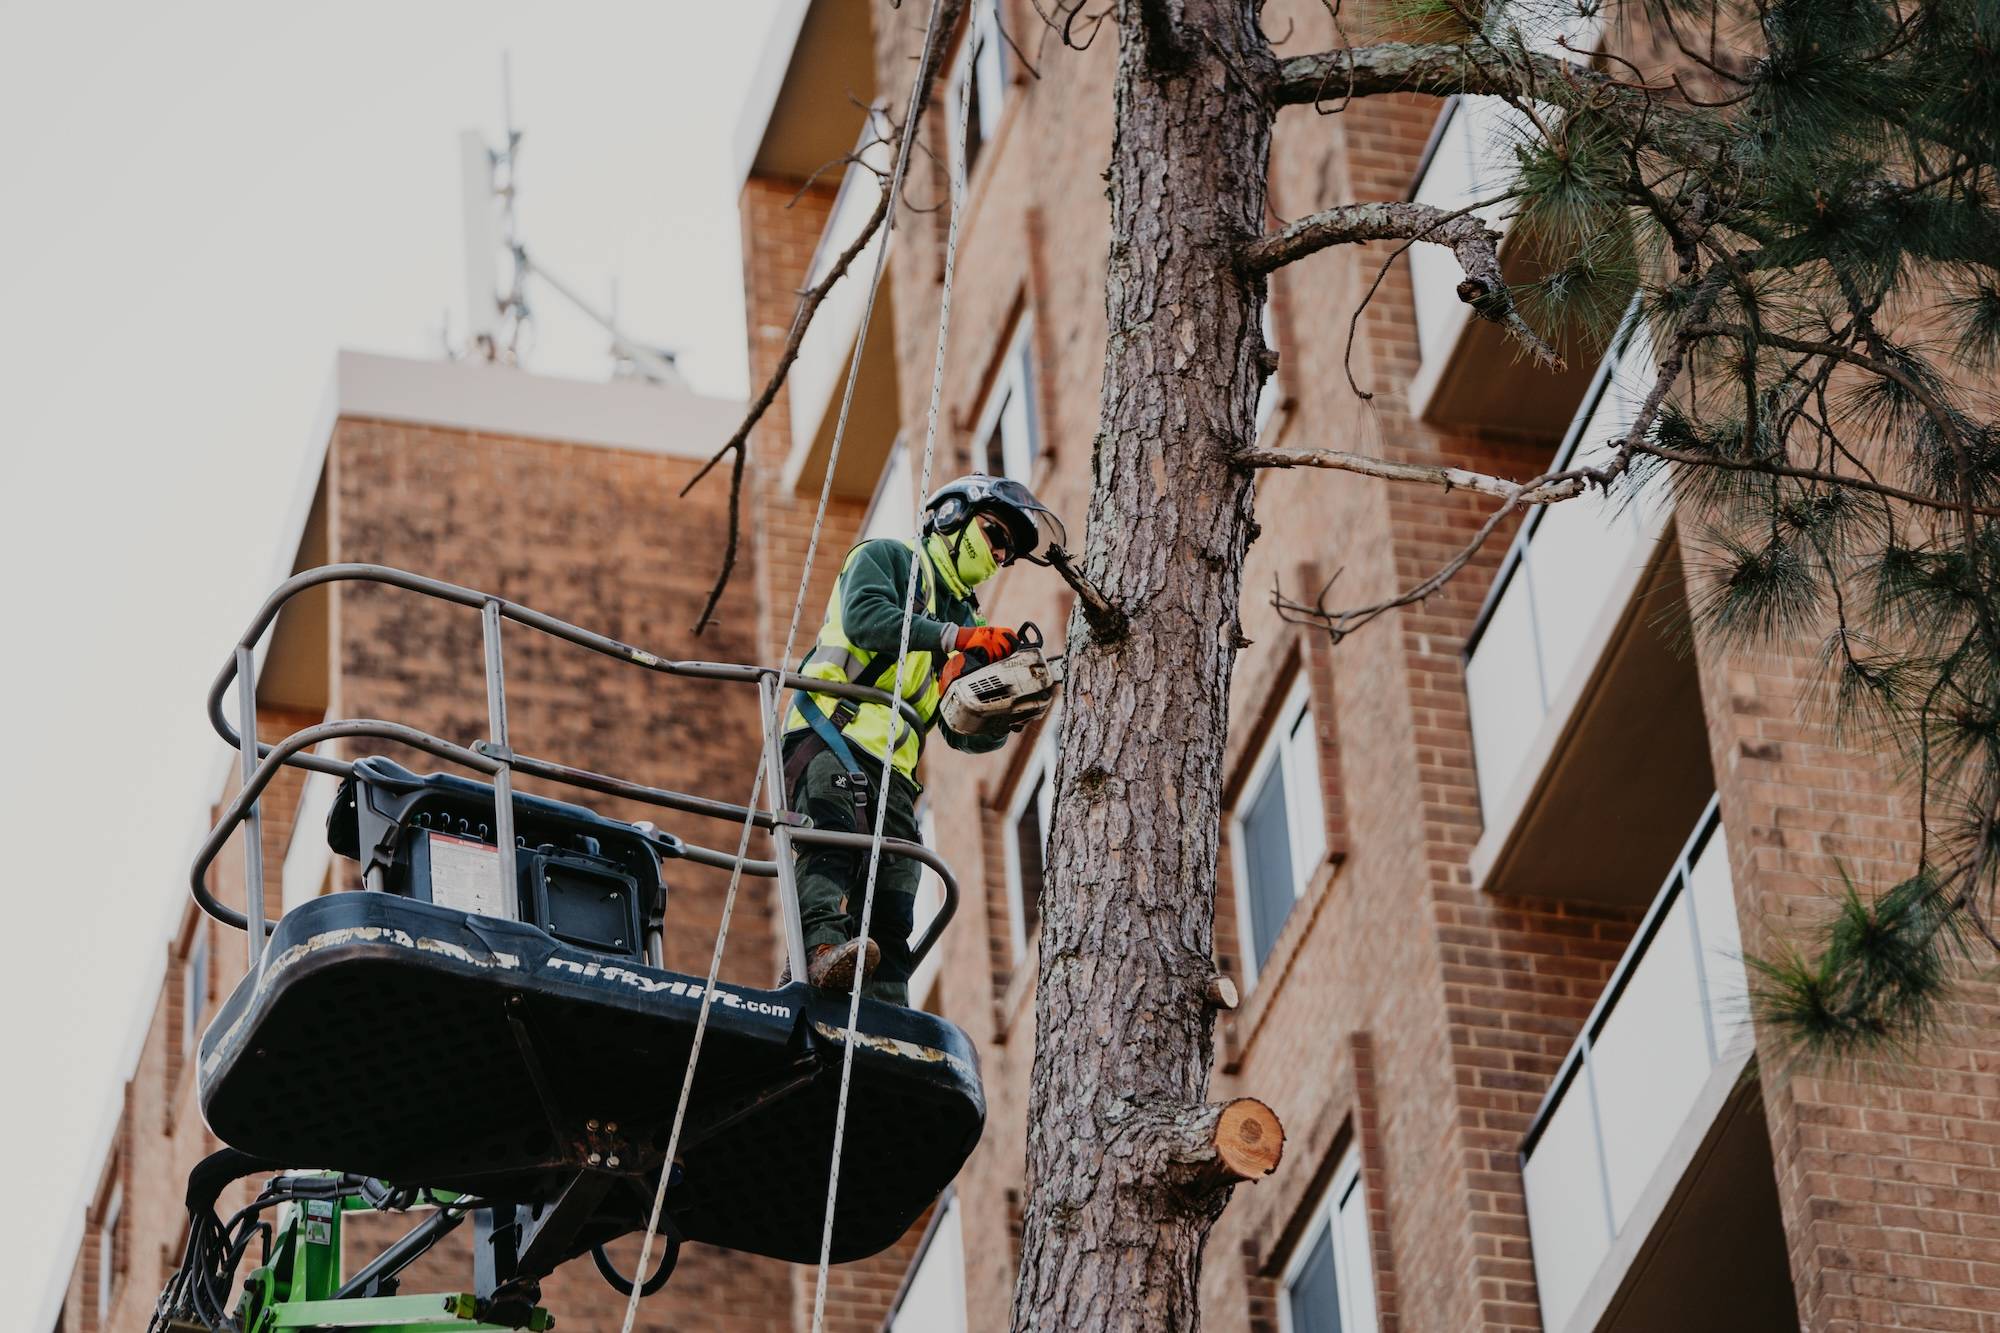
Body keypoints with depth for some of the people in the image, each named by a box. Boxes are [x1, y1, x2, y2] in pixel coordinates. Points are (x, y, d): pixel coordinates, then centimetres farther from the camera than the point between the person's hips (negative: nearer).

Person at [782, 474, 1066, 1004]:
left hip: (893, 773, 7)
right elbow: (865, 616, -12)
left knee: (891, 923, -7)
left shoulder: (965, 619, 32)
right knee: (837, 836, -35)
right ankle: (824, 947, -54)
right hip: (831, 739, -7)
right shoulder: (884, 559, 13)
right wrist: (955, 637, -18)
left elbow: (965, 733, 23)